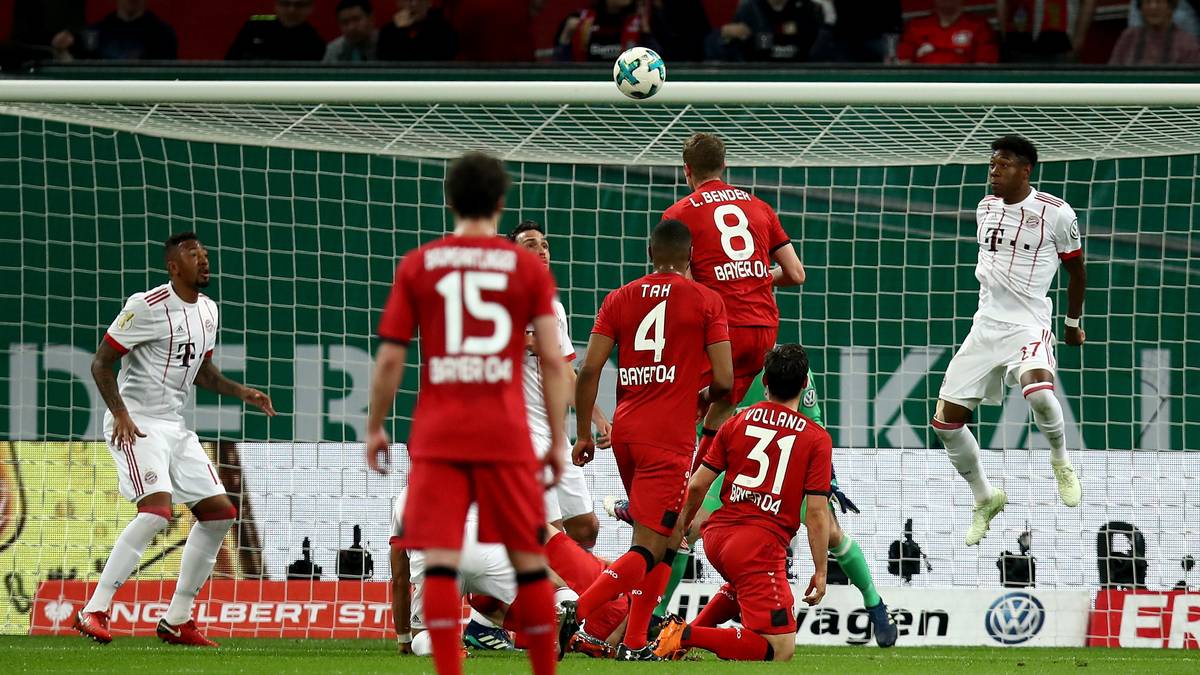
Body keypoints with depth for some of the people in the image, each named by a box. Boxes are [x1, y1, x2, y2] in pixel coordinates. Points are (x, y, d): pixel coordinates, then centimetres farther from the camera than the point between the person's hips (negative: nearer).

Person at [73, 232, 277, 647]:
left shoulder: (207, 311, 11)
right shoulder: (148, 307, -14)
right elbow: (101, 363, -12)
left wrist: (240, 392, 9)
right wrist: (120, 414, -23)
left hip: (174, 426, 9)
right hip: (136, 426, -9)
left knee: (220, 513, 6)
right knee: (157, 511, -27)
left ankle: (176, 621, 12)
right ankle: (93, 612, -24)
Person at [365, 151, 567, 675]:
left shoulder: (417, 266, 4)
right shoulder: (528, 268, 3)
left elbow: (390, 359, 2)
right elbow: (552, 361, -1)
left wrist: (375, 429, 13)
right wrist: (558, 442, 5)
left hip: (436, 436, 0)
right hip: (505, 435, 0)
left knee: (440, 561, -5)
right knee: (529, 562, 10)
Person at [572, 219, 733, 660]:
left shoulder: (619, 299, 9)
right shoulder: (705, 301, -1)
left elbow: (589, 371, 2)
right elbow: (724, 380, -5)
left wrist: (584, 434, 10)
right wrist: (703, 399, 18)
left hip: (625, 430, 6)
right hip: (669, 438, -6)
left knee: (668, 538, 19)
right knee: (650, 550, -7)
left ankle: (636, 642, 12)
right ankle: (575, 614, -26)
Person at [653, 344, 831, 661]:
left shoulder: (736, 423, 8)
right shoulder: (817, 439, -2)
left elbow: (697, 485, 8)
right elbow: (816, 512, -6)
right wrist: (821, 571, 3)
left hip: (716, 538, 6)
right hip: (760, 546, -6)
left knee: (745, 583, 40)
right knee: (780, 650, -6)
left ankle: (693, 629, 19)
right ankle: (685, 636, -20)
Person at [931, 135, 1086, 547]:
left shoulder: (1056, 213, -7)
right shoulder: (986, 208, 9)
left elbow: (1076, 267, 5)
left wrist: (1073, 323, 13)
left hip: (1029, 324, -6)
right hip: (985, 327, 6)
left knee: (1038, 390, -37)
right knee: (946, 420, 0)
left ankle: (1061, 459, -7)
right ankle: (985, 499, 20)